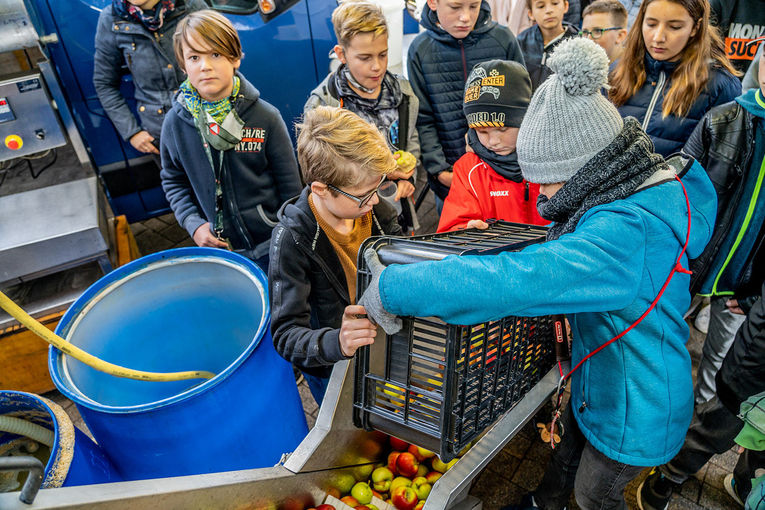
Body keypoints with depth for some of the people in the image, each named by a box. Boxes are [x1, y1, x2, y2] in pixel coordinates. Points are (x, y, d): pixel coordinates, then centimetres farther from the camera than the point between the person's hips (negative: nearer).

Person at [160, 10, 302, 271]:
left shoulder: (265, 117, -10)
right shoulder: (176, 122, -3)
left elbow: (290, 185, -4)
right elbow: (173, 180, 10)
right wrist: (193, 224, -5)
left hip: (270, 243, -2)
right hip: (217, 248, 2)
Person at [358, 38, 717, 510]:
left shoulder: (631, 232, -40)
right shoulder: (637, 193, -7)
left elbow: (517, 279, -50)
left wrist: (394, 288, -44)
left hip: (636, 412, -8)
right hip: (598, 382, 8)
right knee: (569, 449, 32)